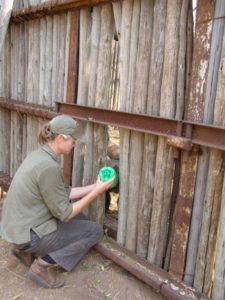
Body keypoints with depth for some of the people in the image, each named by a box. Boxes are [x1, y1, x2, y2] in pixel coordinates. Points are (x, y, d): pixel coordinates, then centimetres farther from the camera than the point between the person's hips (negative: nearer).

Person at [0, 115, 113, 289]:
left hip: (17, 226, 9)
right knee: (95, 230, 2)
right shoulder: (49, 166, -26)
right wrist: (97, 192, -12)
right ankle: (45, 264, -2)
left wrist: (94, 186, 7)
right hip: (27, 234, -9)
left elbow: (62, 194, 9)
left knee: (79, 218, 23)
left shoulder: (39, 155, 2)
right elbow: (64, 213, -17)